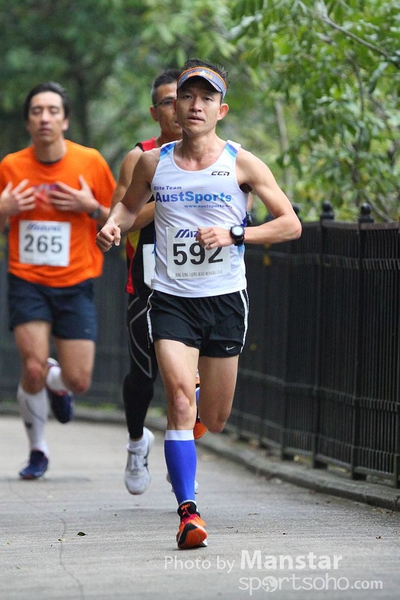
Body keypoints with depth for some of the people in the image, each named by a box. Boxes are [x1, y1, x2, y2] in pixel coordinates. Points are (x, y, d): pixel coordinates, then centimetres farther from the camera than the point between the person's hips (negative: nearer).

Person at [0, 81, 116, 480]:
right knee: (33, 369, -16)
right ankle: (37, 450, 9)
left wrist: (91, 207, -14)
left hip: (75, 283, 0)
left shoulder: (90, 162, -3)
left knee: (78, 381, -5)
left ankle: (57, 384, 35)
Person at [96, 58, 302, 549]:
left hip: (225, 300, 0)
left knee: (214, 421, 9)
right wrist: (113, 225, -1)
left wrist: (233, 235, -15)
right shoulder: (153, 162, 3)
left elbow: (290, 224, -2)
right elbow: (130, 204, 22)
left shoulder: (241, 163, -2)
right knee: (179, 399, -21)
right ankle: (188, 511, -20)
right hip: (171, 299, 0)